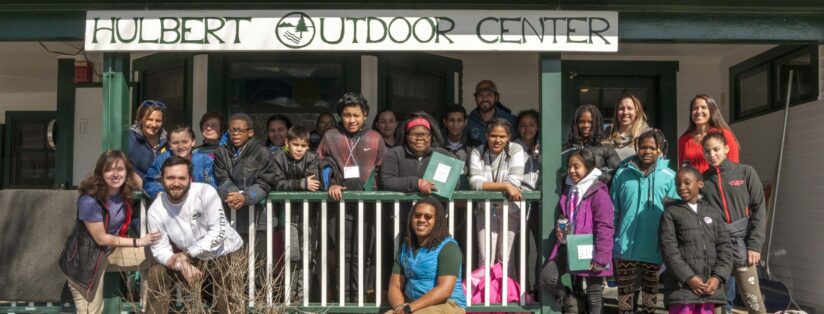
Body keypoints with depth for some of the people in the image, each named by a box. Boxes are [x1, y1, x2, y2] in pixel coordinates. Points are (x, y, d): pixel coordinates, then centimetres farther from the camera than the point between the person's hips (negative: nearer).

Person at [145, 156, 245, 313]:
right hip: (192, 258, 4)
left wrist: (186, 255, -28)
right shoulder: (156, 210, -13)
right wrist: (182, 266, -33)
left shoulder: (206, 192, -23)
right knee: (156, 274, -9)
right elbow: (160, 249, -13)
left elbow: (218, 232, -25)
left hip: (225, 254, -3)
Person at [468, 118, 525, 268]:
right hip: (485, 209, 1)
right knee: (485, 259, -3)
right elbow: (475, 182, -18)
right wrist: (505, 186, -25)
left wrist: (488, 186, -15)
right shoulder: (477, 153, -3)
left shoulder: (516, 150, -5)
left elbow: (515, 182, -17)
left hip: (510, 209, -1)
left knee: (504, 258, 5)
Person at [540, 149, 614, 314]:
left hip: (590, 249, -7)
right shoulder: (568, 191, 10)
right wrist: (559, 229, 4)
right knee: (546, 277, -4)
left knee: (593, 293, 6)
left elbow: (604, 228, -17)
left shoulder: (598, 193, -13)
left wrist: (600, 258, -19)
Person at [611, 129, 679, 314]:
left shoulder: (669, 177, -3)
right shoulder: (623, 173, 1)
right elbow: (614, 209, 5)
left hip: (654, 246, -1)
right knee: (625, 288, 7)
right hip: (626, 244, 1)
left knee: (651, 287, 15)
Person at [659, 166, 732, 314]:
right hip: (681, 286, -4)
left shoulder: (714, 213, 15)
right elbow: (669, 250, -6)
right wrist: (689, 278, -14)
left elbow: (724, 248, 10)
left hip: (709, 287, 4)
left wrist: (717, 277, -5)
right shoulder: (670, 213, 3)